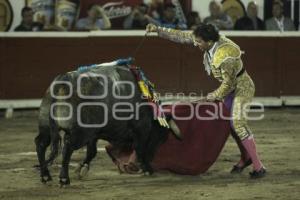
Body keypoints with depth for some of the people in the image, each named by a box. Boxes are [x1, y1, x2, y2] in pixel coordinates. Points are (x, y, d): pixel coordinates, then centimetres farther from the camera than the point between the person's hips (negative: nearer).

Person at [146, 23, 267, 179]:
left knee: (238, 122, -19)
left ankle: (258, 167, -17)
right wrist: (158, 30, -5)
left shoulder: (225, 57, -35)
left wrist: (215, 96, -7)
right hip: (231, 88, 9)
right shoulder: (210, 40, -12)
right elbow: (182, 37, -4)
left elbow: (228, 84, -24)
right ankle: (245, 158, 30)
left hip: (242, 87, -9)